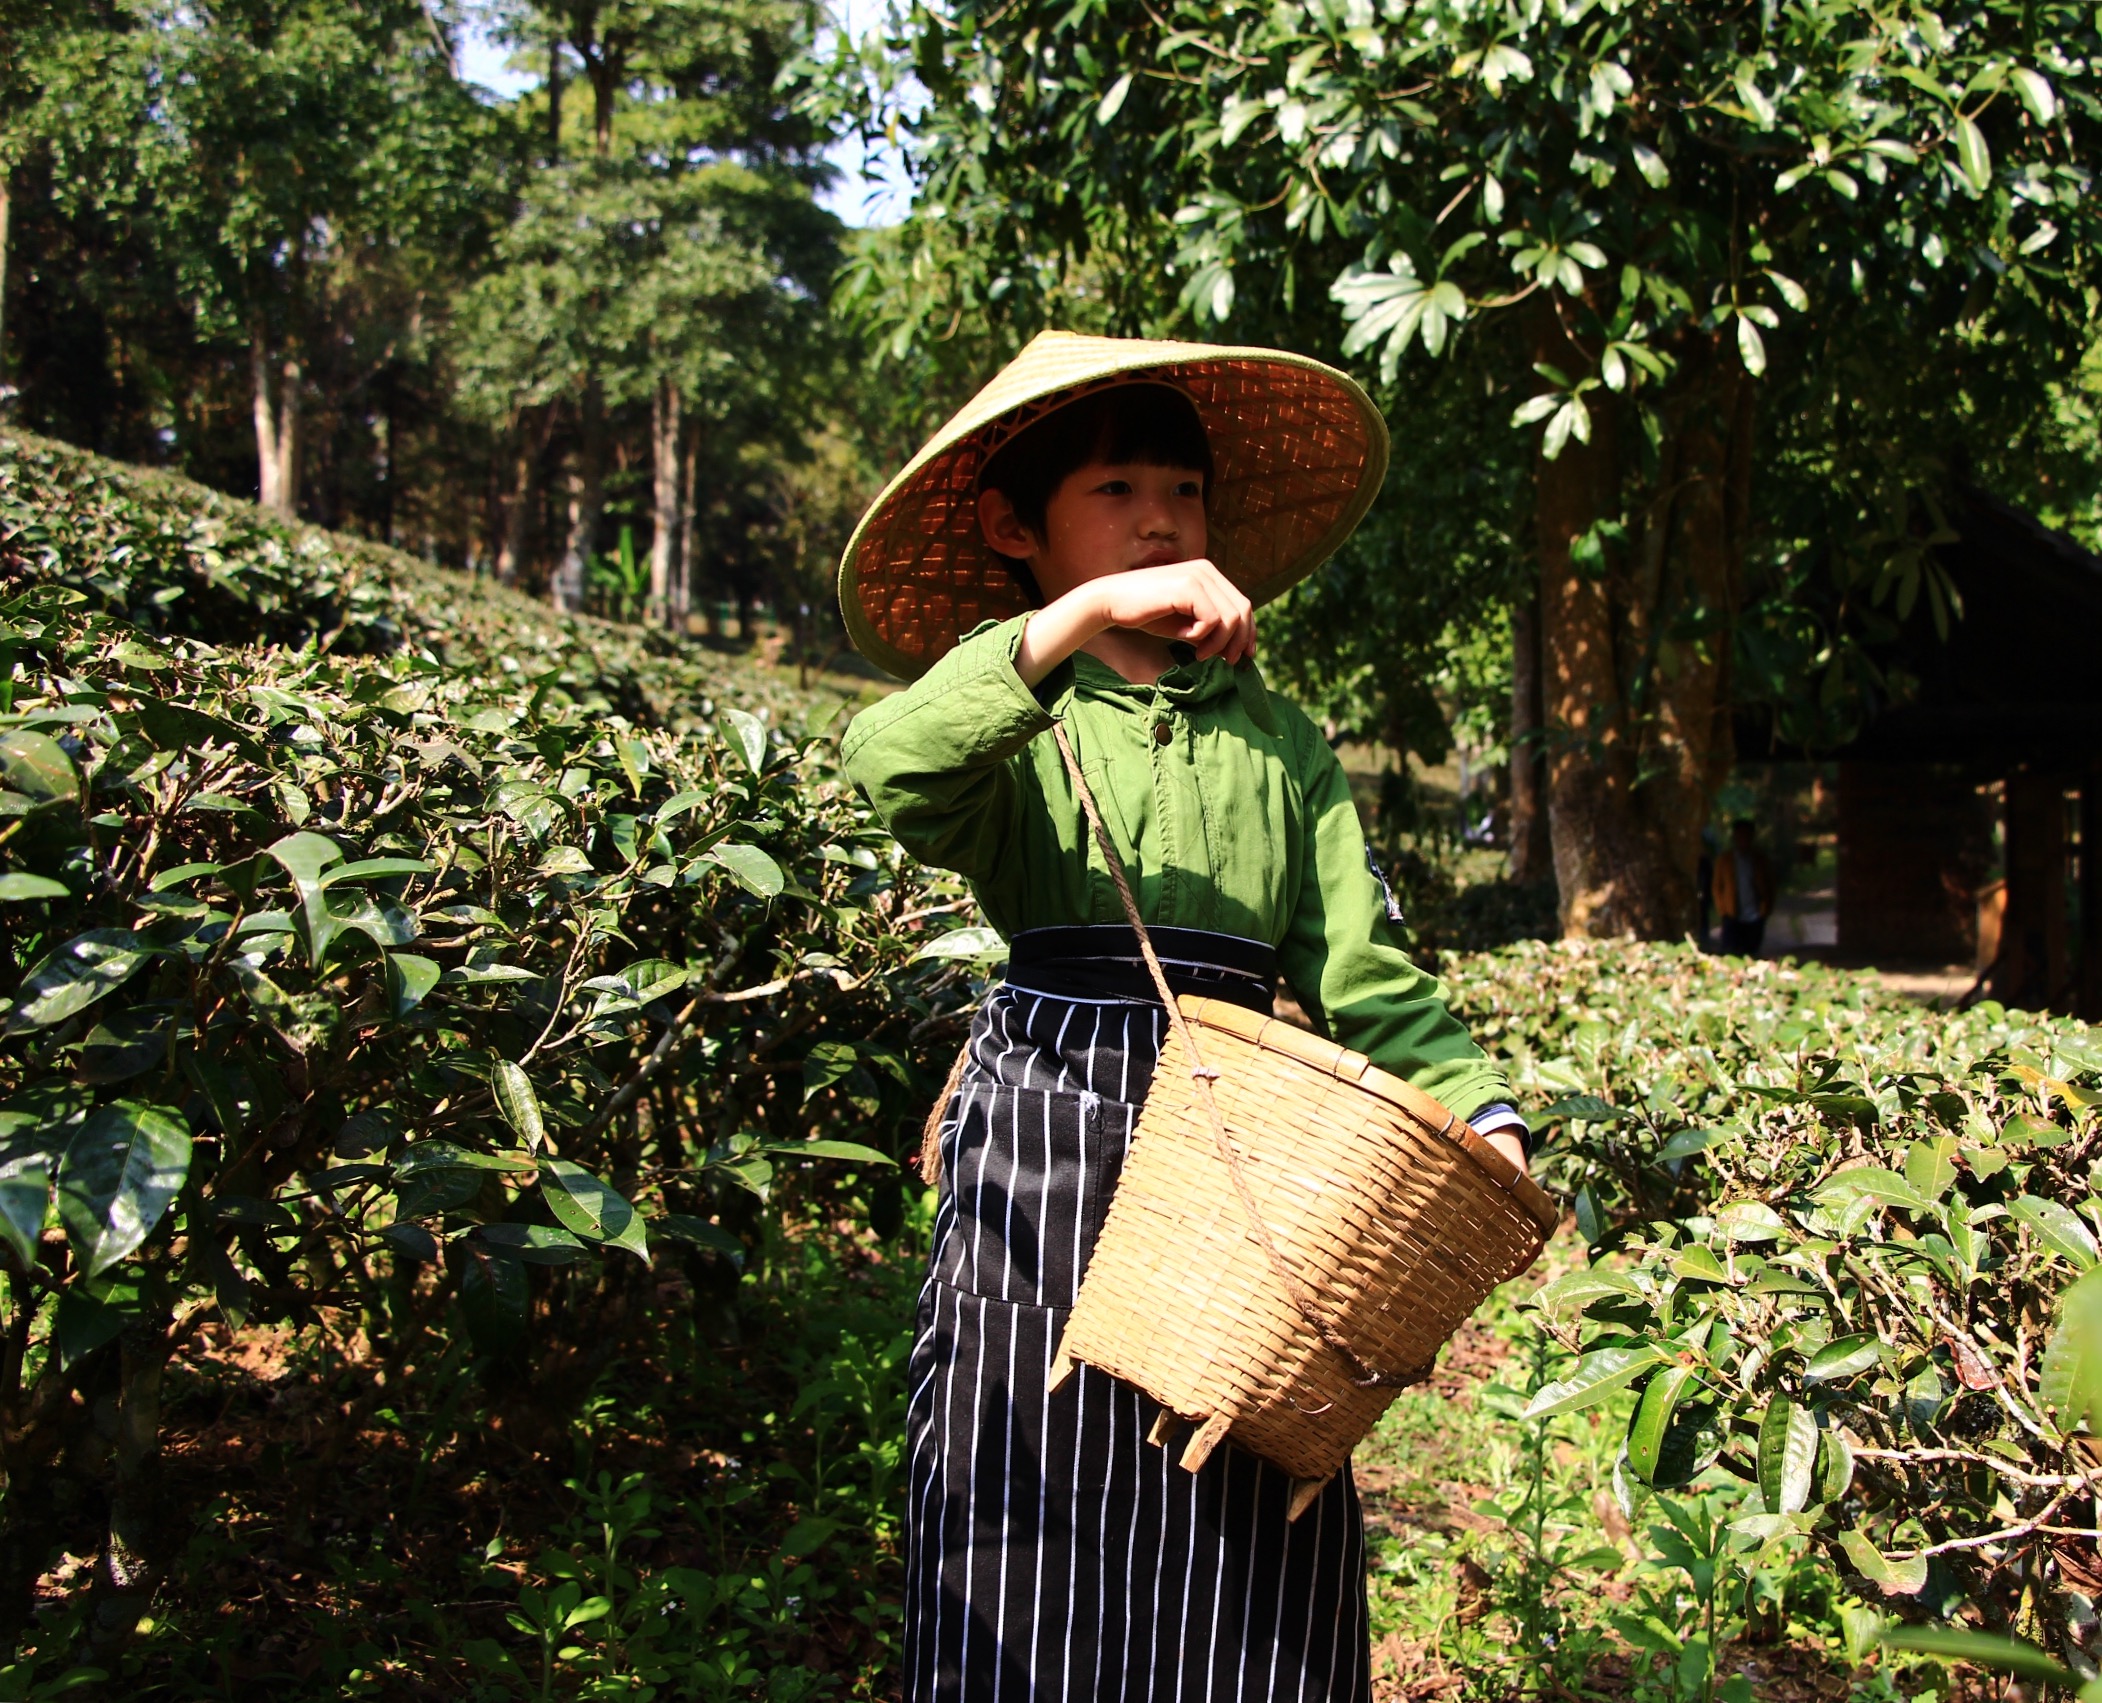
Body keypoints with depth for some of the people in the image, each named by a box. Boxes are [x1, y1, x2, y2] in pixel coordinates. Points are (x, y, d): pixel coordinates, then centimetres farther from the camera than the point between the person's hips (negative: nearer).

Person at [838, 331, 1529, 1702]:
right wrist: (1084, 616, -26)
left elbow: (1364, 972, 9)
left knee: (1249, 1563, 7)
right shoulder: (1010, 712, 3)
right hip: (1047, 1137, -3)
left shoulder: (1280, 738, 14)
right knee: (1044, 1546, 4)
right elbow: (894, 769, -21)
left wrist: (1482, 1114, -6)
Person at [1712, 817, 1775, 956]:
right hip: (1733, 917, -2)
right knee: (1732, 955, -8)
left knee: (1752, 955, 6)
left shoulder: (1760, 859, 7)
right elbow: (1718, 886, 6)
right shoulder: (1724, 860, 4)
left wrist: (1766, 907, -3)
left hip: (1755, 917, 2)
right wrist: (1722, 910, -3)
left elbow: (1769, 885, 9)